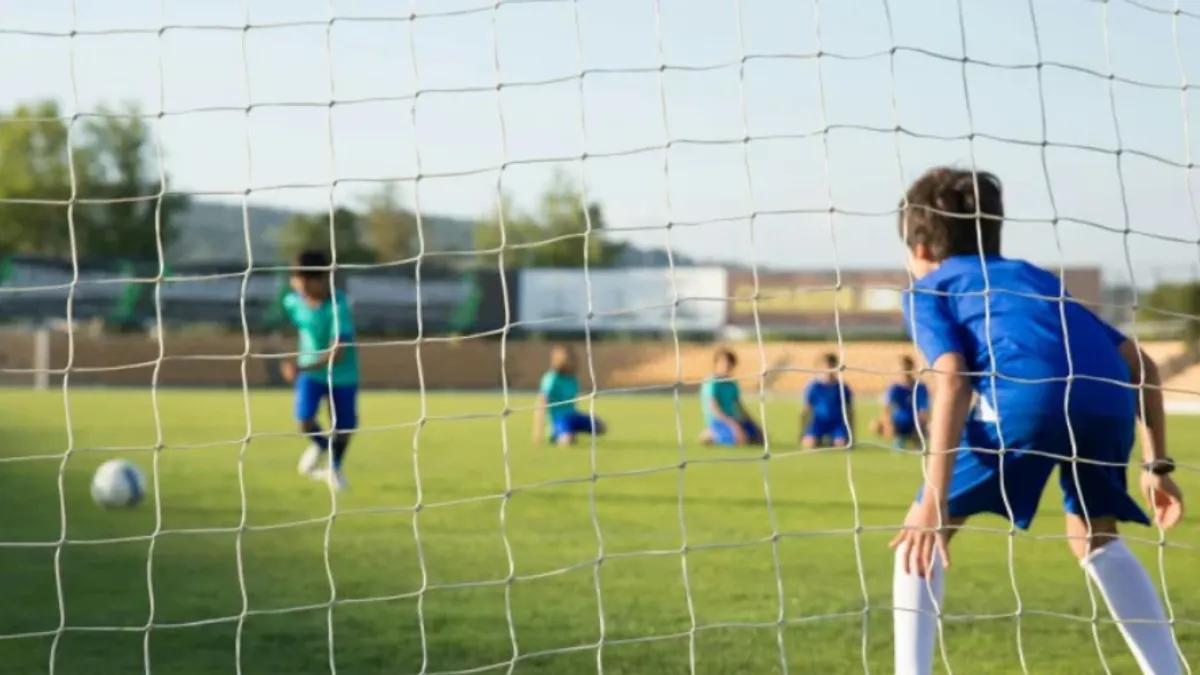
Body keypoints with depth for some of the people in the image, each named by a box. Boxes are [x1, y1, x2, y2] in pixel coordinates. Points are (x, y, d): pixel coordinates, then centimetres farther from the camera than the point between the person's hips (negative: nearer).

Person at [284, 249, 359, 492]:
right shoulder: (293, 301, -13)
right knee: (304, 420, -15)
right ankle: (320, 445, 22)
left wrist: (303, 368, -47)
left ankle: (335, 466, 40)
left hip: (342, 372, -3)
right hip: (309, 370, 3)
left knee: (343, 428, 6)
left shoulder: (338, 306, -30)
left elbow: (337, 352, -36)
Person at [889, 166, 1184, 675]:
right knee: (1093, 537, 28)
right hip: (1107, 397, 5)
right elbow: (1140, 364, 31)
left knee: (924, 528, 13)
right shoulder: (1034, 277, 39)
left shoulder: (927, 289, 23)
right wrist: (1157, 465, 33)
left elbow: (952, 381, 2)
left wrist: (934, 501, -6)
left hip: (1029, 394, -5)